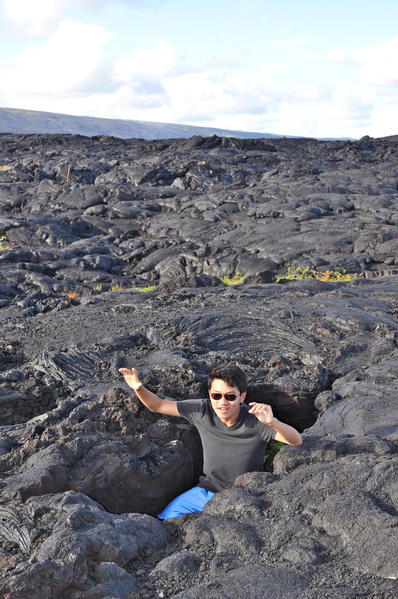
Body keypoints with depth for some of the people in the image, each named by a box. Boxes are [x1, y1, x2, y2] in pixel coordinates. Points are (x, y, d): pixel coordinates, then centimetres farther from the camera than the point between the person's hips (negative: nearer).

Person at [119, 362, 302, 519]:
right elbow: (158, 405, -4)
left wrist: (272, 422, -50)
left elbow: (296, 441, -30)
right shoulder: (203, 411, -12)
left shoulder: (255, 421, -23)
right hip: (207, 490, 4)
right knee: (166, 517, 0)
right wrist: (138, 388, -24)